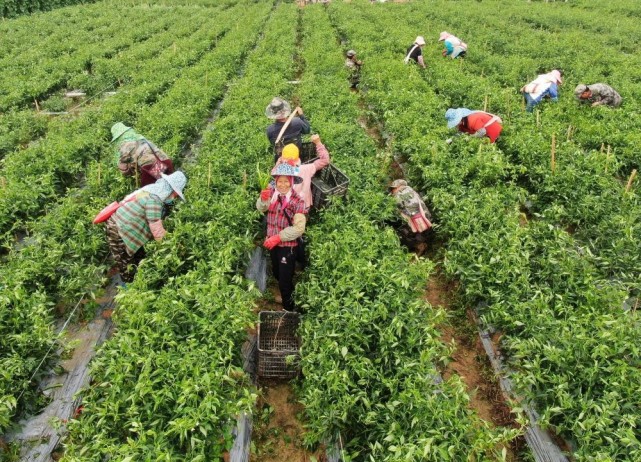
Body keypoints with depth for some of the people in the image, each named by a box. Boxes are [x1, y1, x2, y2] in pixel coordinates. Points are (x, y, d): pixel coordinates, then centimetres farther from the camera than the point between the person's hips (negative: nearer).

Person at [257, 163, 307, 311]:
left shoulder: (297, 201, -20)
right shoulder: (272, 193, -2)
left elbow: (299, 228, -23)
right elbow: (261, 208, -14)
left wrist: (278, 238, -25)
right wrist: (263, 199, -35)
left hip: (288, 246, -6)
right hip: (273, 243, 6)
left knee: (285, 279, 2)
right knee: (277, 273, 25)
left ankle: (289, 308, 22)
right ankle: (290, 293, 52)